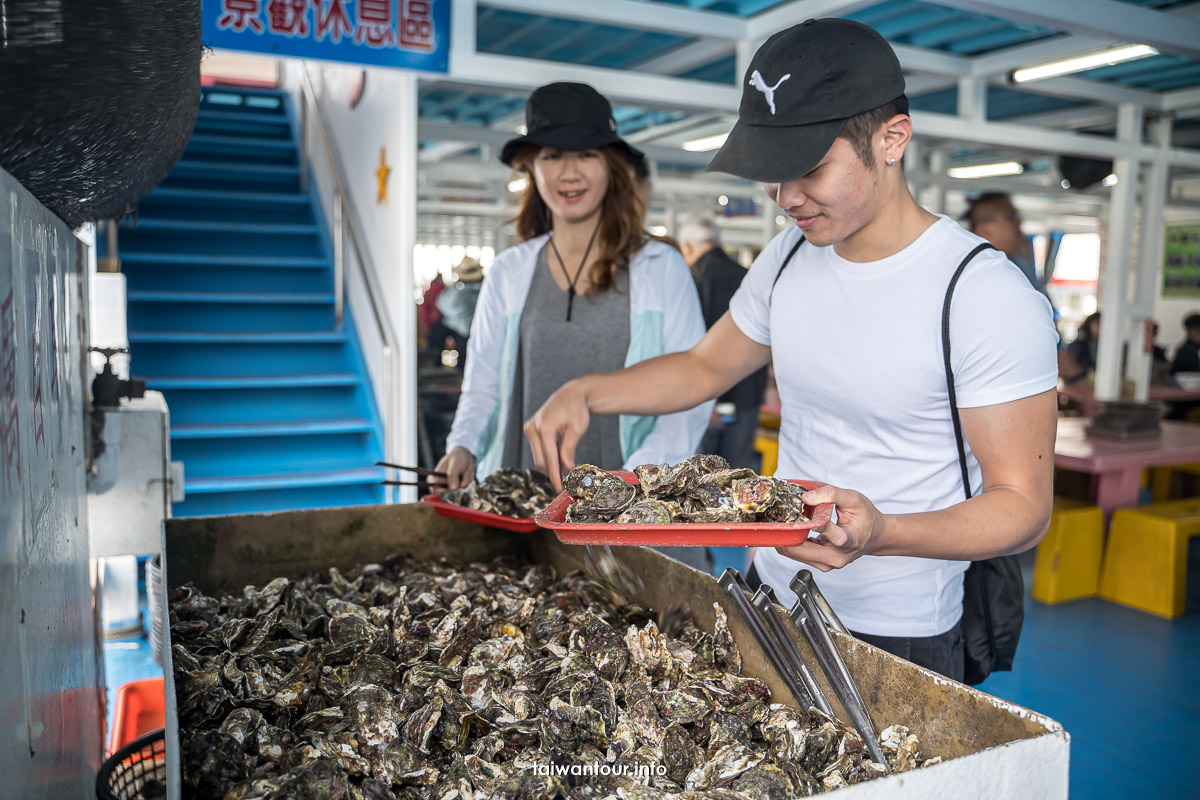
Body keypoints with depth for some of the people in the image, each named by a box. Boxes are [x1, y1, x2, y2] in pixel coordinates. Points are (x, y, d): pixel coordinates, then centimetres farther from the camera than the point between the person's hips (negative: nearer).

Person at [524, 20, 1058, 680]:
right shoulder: (788, 259, -1)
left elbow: (1023, 506, -19)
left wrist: (881, 533, -37)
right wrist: (586, 393, -5)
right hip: (769, 597, 6)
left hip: (900, 638, -6)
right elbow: (705, 367, 12)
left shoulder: (988, 296, -21)